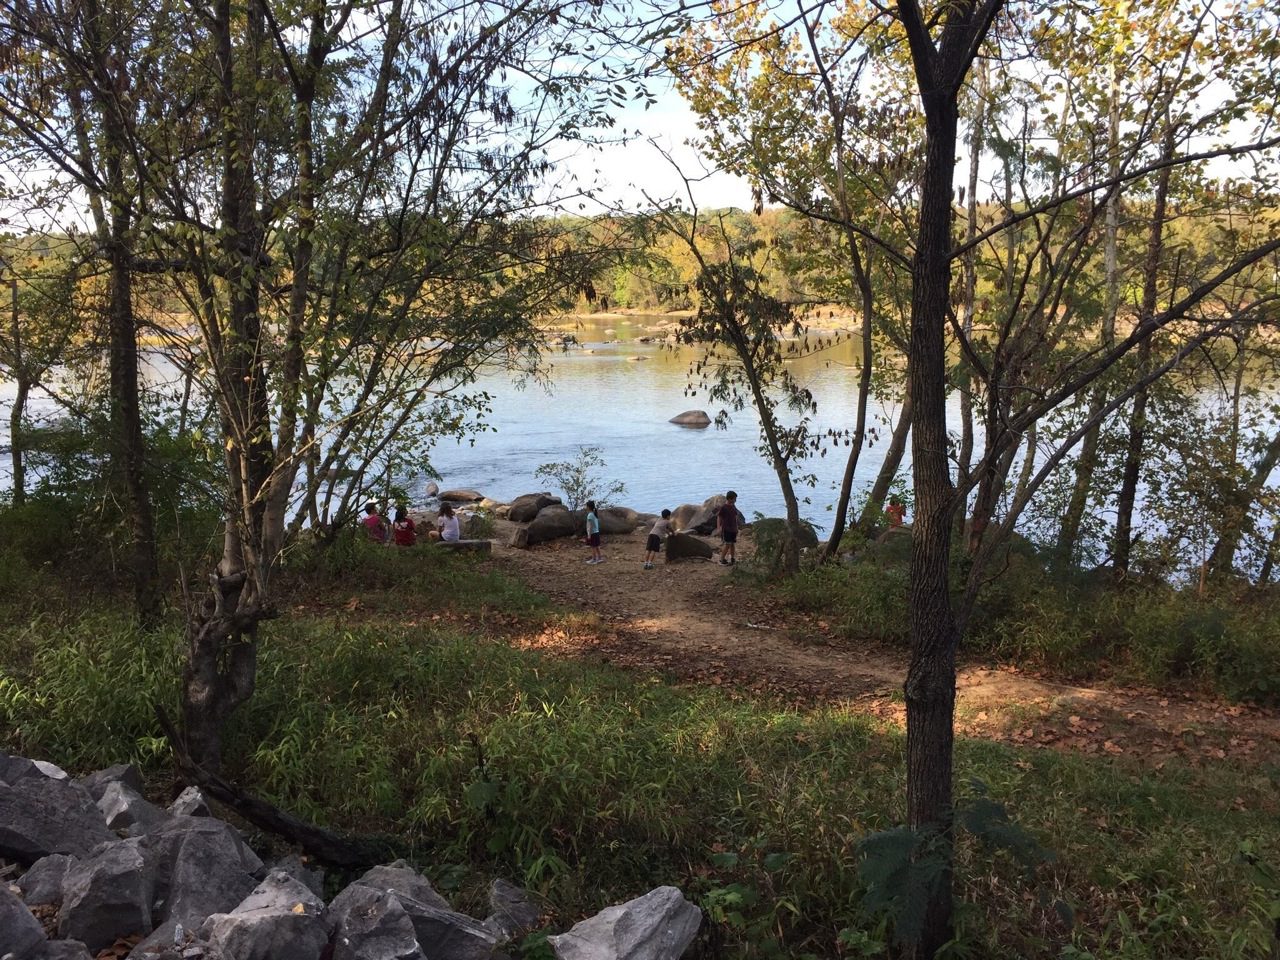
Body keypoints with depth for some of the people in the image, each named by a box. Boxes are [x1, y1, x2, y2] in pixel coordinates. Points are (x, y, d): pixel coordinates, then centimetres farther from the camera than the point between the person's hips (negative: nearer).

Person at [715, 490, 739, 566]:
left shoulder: (733, 506, 8)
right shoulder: (723, 507, -13)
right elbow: (719, 517, -11)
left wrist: (737, 527, 19)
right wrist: (718, 528, -16)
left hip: (733, 529, 7)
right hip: (726, 529, -7)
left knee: (733, 544, 11)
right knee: (727, 544, -8)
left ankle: (732, 559, 20)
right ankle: (722, 559, 1)